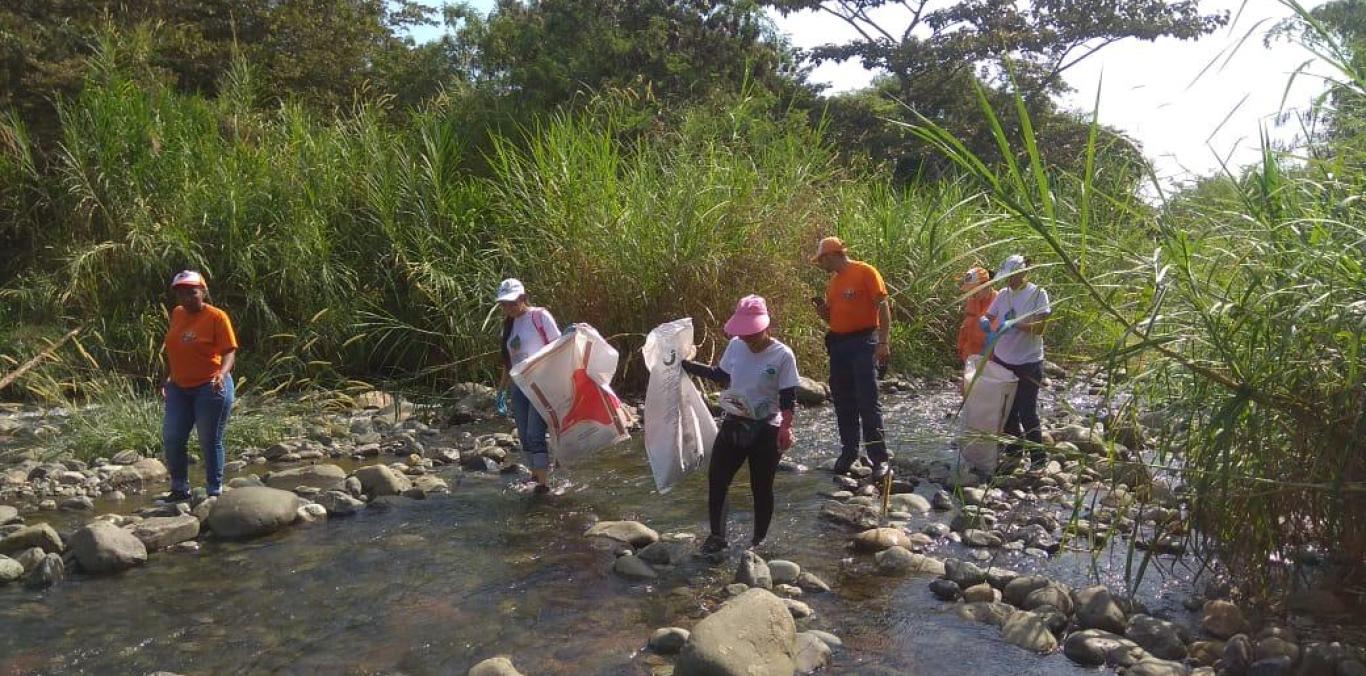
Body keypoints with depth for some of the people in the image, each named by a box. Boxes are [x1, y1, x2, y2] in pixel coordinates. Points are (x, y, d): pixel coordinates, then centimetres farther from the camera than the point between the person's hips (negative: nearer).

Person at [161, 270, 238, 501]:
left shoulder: (216, 316, -10)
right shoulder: (177, 314, 8)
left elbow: (230, 352, -14)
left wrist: (222, 374, -30)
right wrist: (169, 377, 18)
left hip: (210, 388, -6)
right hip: (179, 389, 6)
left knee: (210, 442, 0)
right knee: (171, 440, 5)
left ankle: (215, 492, 12)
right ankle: (180, 489, 21)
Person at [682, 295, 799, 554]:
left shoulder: (782, 355, -14)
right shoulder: (735, 346, 0)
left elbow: (789, 399, -12)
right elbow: (721, 375, 16)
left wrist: (786, 428, -26)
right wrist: (687, 365, 11)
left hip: (766, 431, -4)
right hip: (733, 425, 5)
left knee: (761, 488, 6)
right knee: (716, 480, 1)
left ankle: (759, 541, 23)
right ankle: (717, 537, 16)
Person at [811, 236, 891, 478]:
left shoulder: (865, 272, -5)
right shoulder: (833, 281, 16)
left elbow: (883, 306, -10)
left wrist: (884, 342, -17)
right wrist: (822, 310, 1)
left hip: (863, 342, -7)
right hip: (838, 344, 7)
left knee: (868, 402, -11)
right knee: (843, 403, 10)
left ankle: (879, 458, -8)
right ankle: (848, 452, 20)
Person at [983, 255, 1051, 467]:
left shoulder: (1038, 294, -9)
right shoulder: (1003, 294, 5)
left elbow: (1039, 328, -17)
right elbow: (989, 317, 11)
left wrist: (1013, 324, -31)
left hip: (1028, 363, -6)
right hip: (1002, 360, 6)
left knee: (1028, 413, -4)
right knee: (1006, 410, 15)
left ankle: (1038, 458, 7)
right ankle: (1013, 448, 31)